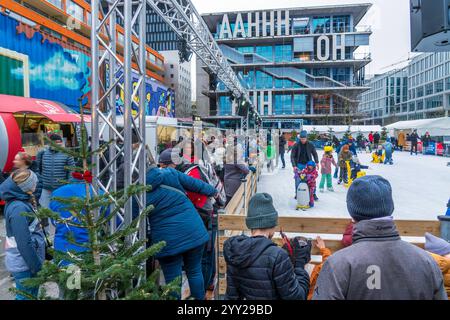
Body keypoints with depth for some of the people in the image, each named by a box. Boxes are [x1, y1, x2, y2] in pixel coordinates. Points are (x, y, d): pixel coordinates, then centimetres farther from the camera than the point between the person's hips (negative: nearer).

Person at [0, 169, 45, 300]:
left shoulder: (23, 201, 1)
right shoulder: (18, 209, -27)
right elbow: (24, 243, -26)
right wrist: (36, 266, -17)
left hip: (29, 259, 8)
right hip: (24, 264, -8)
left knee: (32, 294, 23)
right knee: (26, 296, 9)